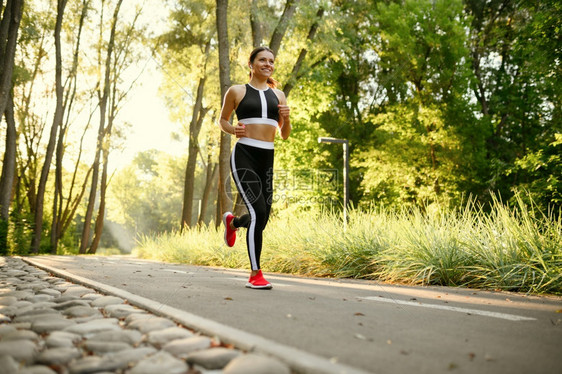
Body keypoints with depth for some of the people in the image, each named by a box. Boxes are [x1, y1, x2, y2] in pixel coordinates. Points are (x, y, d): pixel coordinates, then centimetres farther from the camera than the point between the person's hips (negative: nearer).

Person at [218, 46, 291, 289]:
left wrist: (286, 118, -4)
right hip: (244, 156, -5)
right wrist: (233, 130, -5)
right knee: (258, 213, -19)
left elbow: (285, 136, 17)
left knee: (261, 219, 9)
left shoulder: (278, 95, 15)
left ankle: (232, 222, 44)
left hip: (267, 160, 5)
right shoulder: (237, 91, 5)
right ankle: (255, 274, -7)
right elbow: (222, 120, 17)